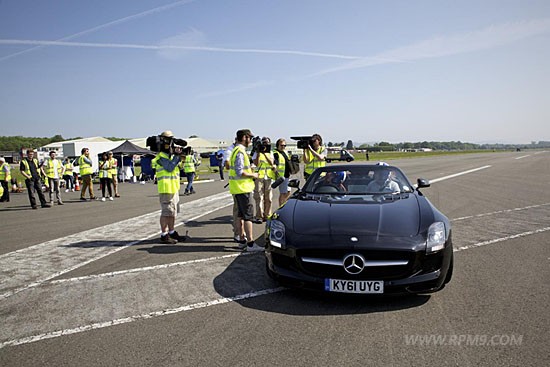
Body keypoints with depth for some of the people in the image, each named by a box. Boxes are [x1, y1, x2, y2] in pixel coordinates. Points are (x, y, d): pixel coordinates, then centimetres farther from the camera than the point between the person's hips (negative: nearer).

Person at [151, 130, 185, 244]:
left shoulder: (171, 154, 16)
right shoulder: (161, 156, -11)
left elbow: (179, 167, 14)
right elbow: (170, 167, -21)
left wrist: (180, 157, -1)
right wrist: (177, 156, -17)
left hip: (174, 187, 9)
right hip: (166, 188, -9)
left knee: (173, 212, 15)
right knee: (166, 212, -6)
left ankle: (172, 233, 25)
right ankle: (164, 236, 0)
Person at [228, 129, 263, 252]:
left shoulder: (237, 150, 16)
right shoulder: (240, 152, -17)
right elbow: (240, 173, -23)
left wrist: (249, 171, 12)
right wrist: (253, 175, -11)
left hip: (238, 188, 10)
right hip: (242, 188, -10)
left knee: (241, 214, 15)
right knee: (248, 215, -8)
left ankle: (242, 239, 23)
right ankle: (250, 243, -6)